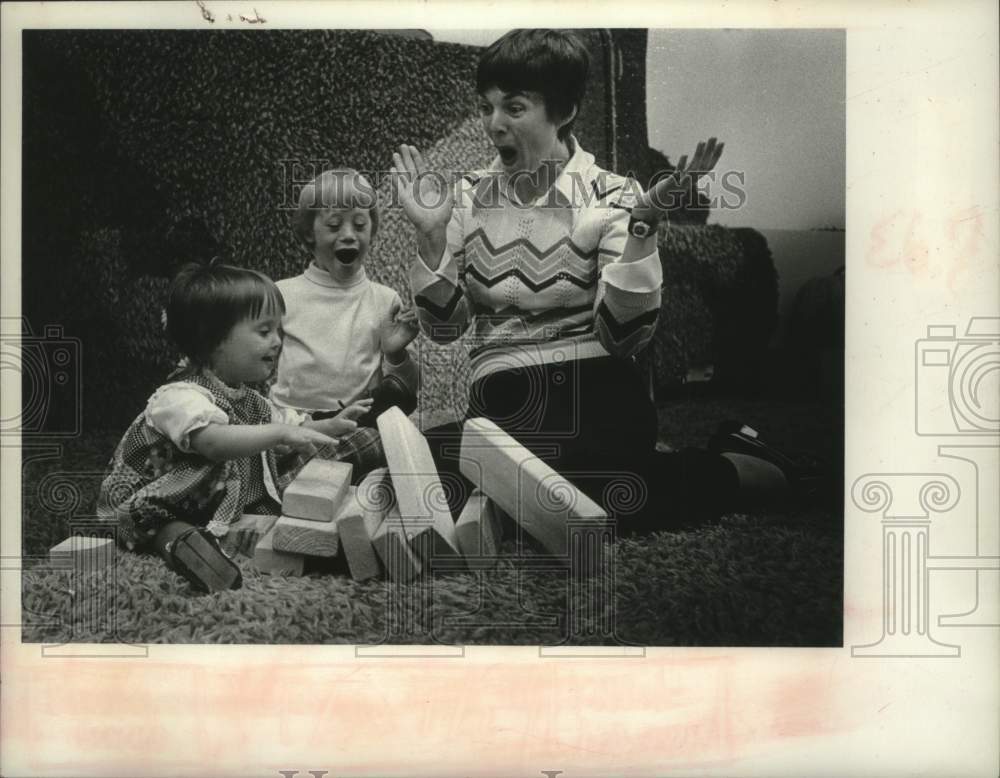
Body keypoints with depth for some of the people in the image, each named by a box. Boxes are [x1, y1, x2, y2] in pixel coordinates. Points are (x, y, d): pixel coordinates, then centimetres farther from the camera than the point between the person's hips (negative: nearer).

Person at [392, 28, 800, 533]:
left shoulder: (611, 198, 0)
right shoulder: (470, 198, 10)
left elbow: (622, 335, -10)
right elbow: (443, 328, 7)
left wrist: (642, 228, -19)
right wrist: (431, 235, -4)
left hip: (596, 391, -4)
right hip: (503, 396, 5)